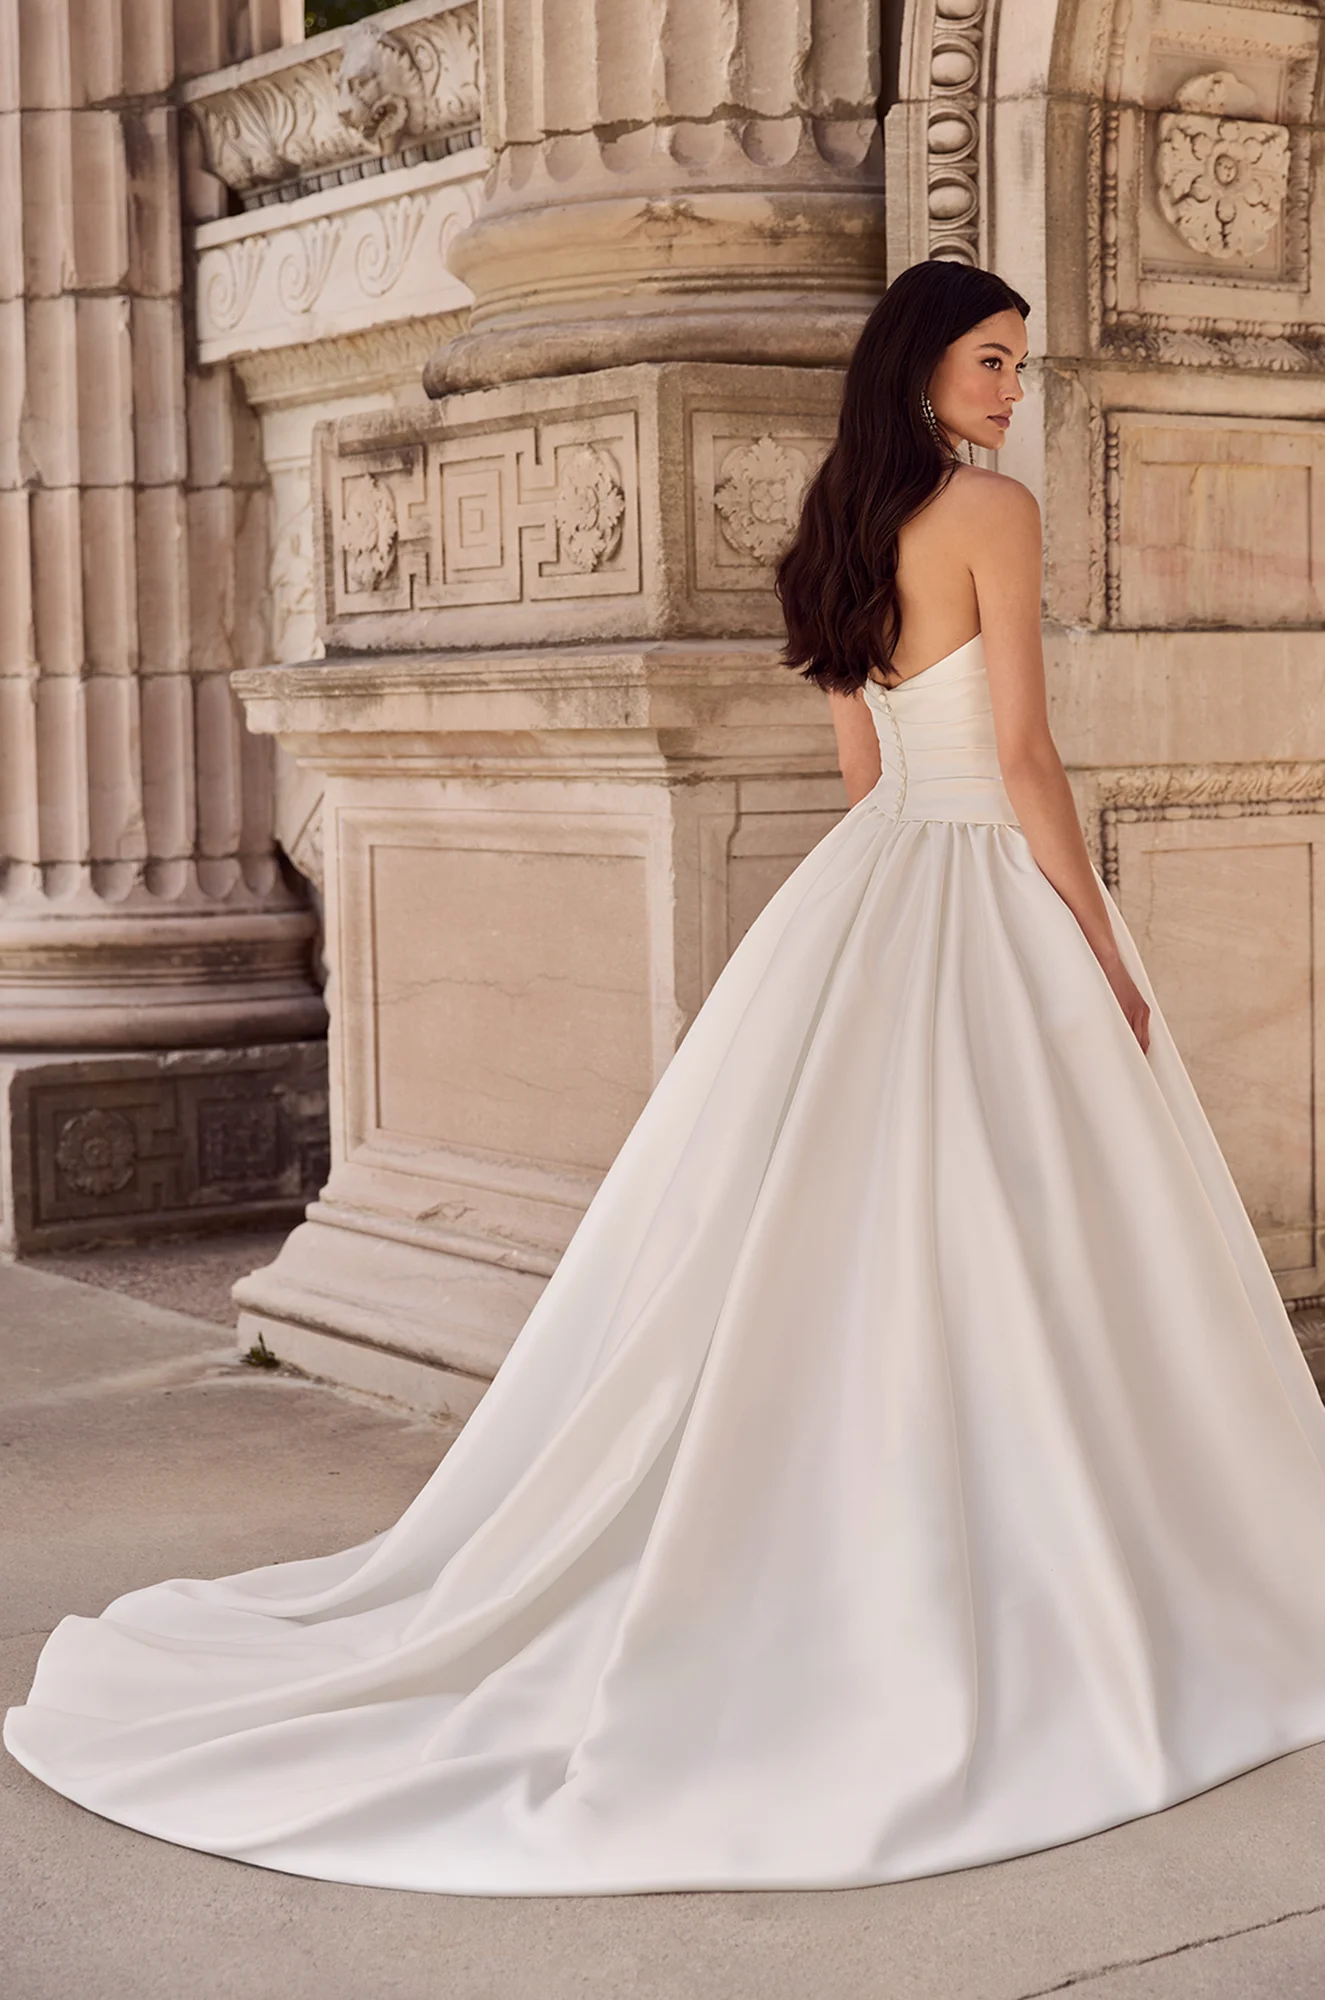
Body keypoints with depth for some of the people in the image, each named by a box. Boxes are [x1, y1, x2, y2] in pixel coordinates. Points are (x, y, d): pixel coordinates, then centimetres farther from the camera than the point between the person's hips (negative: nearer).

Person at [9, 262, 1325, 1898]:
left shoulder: (848, 526, 14)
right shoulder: (992, 509, -11)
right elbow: (1022, 751, -16)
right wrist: (1102, 951, -12)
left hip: (869, 898, 8)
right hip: (988, 902, -8)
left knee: (820, 1239, 10)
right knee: (1006, 1249, -3)